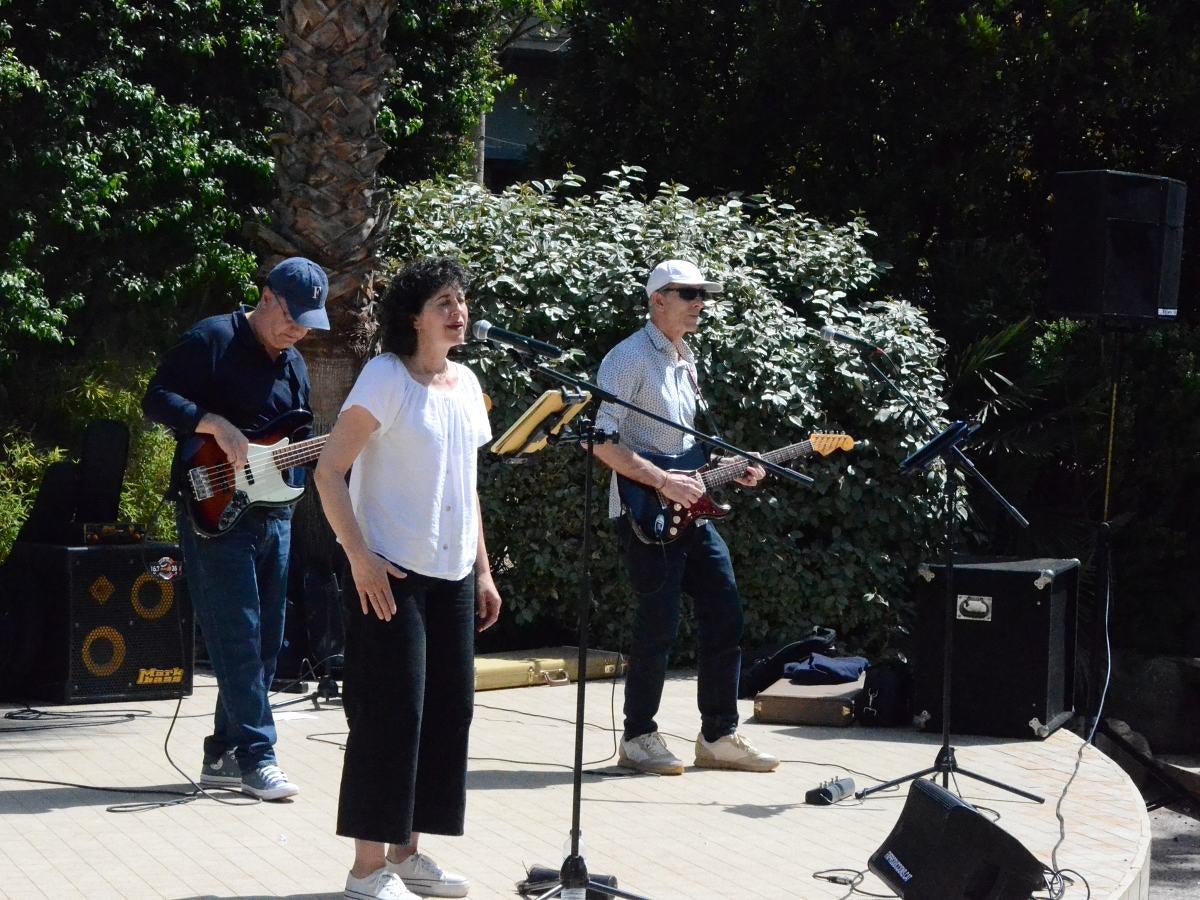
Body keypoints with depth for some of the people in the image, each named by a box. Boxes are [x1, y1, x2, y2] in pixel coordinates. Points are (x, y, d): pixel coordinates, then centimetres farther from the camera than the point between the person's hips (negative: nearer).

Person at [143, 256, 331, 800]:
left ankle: (222, 755, 16)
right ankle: (256, 756, -6)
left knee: (266, 644, 8)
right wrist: (216, 424, -24)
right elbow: (158, 399, -13)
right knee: (237, 639, -9)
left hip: (273, 514, 8)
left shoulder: (294, 366, 16)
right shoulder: (212, 341, -7)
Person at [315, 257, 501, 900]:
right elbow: (329, 472, -13)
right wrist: (360, 558, -19)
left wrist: (482, 569, 16)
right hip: (392, 576, -7)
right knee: (392, 714, -7)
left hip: (453, 579, 7)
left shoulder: (465, 383, 12)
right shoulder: (387, 377, -10)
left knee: (448, 710, 8)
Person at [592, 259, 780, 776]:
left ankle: (719, 737, 13)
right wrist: (662, 481, -23)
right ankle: (638, 738, 5)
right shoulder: (630, 359, -11)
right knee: (659, 626, -8)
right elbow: (601, 440, -19)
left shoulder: (686, 362, 17)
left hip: (689, 511, 9)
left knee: (724, 615, 6)